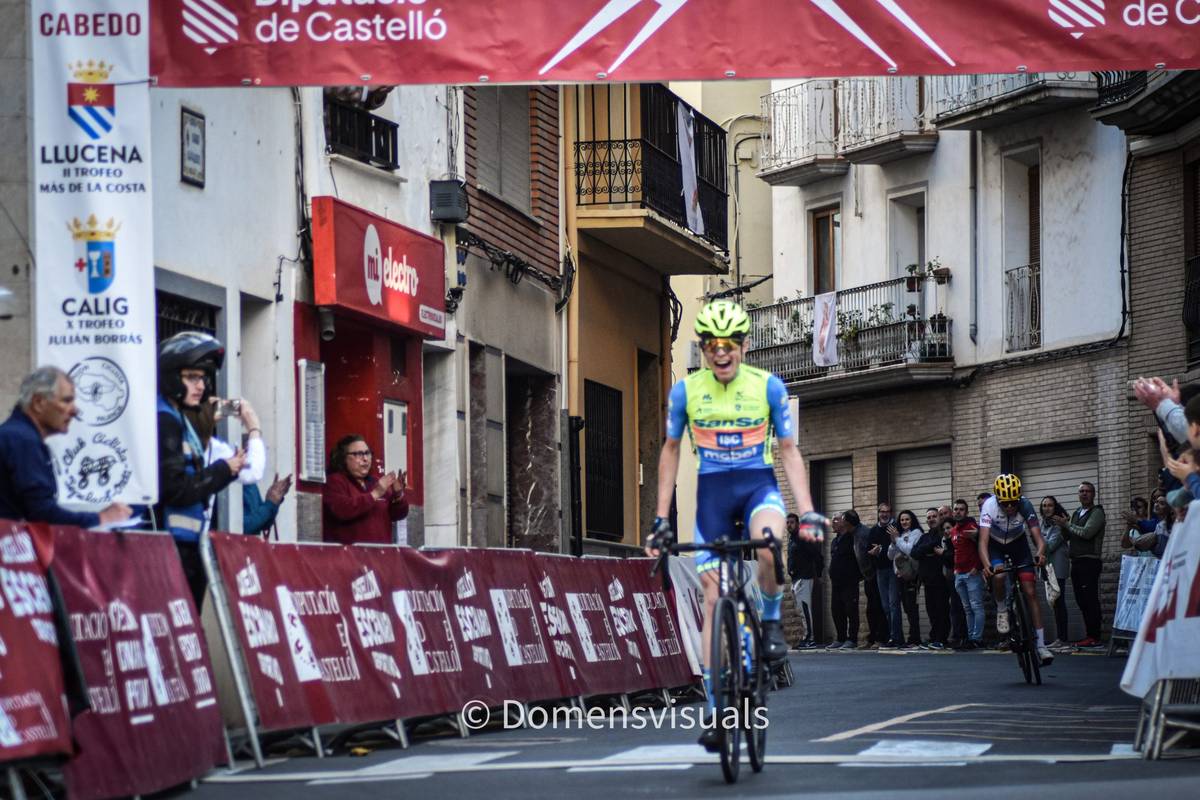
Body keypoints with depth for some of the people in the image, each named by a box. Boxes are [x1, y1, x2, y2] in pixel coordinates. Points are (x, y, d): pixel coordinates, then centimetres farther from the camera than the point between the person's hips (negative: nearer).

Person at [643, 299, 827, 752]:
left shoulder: (768, 387, -5)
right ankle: (715, 708, 1)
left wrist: (807, 511, -8)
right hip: (712, 490, 1)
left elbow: (789, 451, 2)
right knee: (713, 597, -4)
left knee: (767, 546, -36)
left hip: (759, 484, -1)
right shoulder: (686, 391, -2)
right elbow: (671, 451, 10)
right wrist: (661, 518, 7)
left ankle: (771, 620, -5)